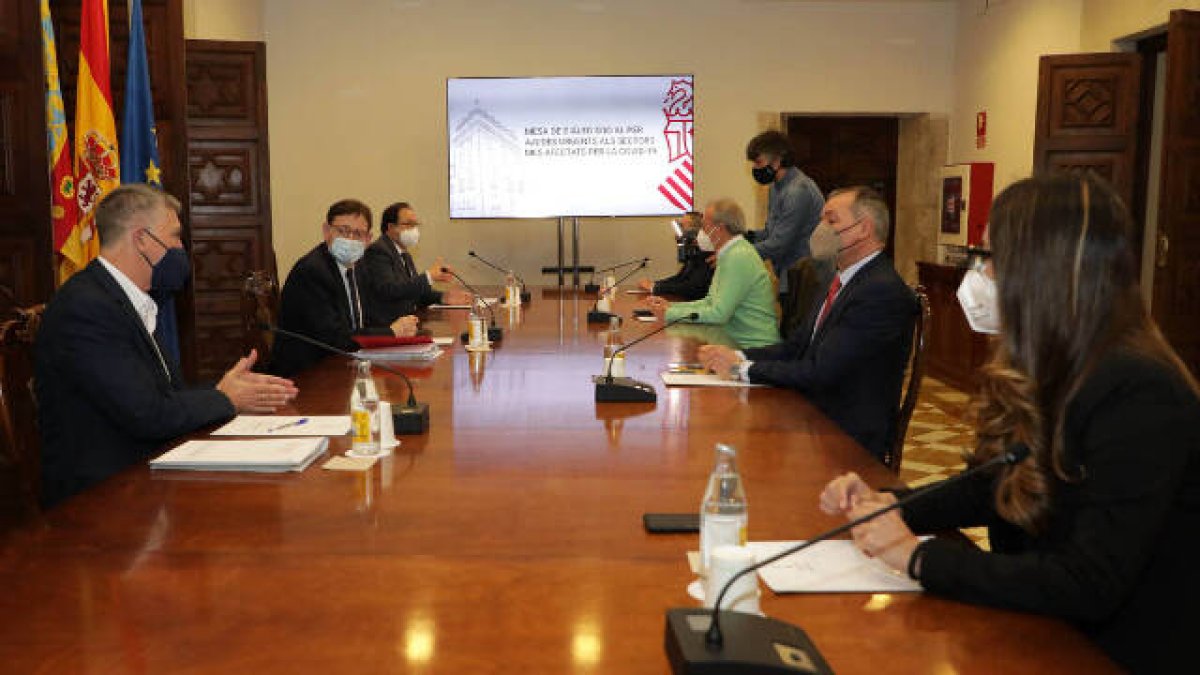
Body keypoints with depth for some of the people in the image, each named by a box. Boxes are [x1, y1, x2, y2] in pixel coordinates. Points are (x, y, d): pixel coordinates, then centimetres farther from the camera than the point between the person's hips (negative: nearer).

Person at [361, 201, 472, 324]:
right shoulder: (377, 251, -11)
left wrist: (442, 297, 2)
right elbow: (389, 290, -24)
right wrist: (428, 276, -22)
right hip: (384, 328, -9)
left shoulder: (405, 255, 19)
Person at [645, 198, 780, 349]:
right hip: (736, 341, 9)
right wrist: (671, 306, 5)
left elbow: (718, 313, -22)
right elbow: (711, 302, 17)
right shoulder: (729, 254, 14)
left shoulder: (739, 257, -19)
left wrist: (669, 314, -15)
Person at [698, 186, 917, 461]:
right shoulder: (841, 281, 14)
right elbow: (795, 346, 12)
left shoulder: (884, 292, -19)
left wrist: (742, 367, -14)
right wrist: (737, 357, -5)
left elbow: (820, 373, -23)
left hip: (849, 442, -8)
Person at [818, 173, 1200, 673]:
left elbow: (1088, 587, -25)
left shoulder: (1139, 396, -23)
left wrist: (918, 556, -22)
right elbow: (992, 489, 13)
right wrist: (886, 505, -3)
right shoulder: (1045, 372, 3)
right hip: (1032, 631, 7)